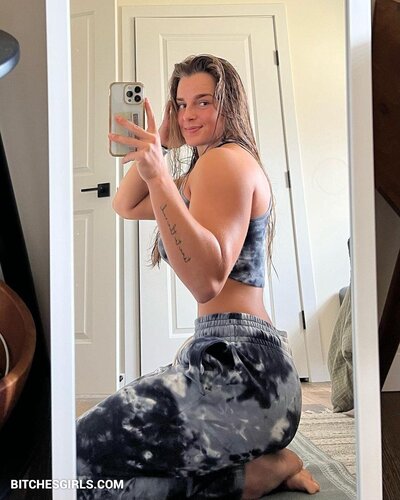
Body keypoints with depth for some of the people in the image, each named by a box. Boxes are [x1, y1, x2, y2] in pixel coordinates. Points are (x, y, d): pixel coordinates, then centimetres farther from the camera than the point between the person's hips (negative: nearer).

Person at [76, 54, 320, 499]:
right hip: (236, 362, 11)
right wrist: (154, 148, 13)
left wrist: (158, 174, -28)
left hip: (236, 365, -11)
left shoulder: (225, 159, -9)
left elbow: (207, 280, -23)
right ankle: (265, 463, 16)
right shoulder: (199, 172, 22)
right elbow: (125, 207, 25)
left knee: (76, 462, -10)